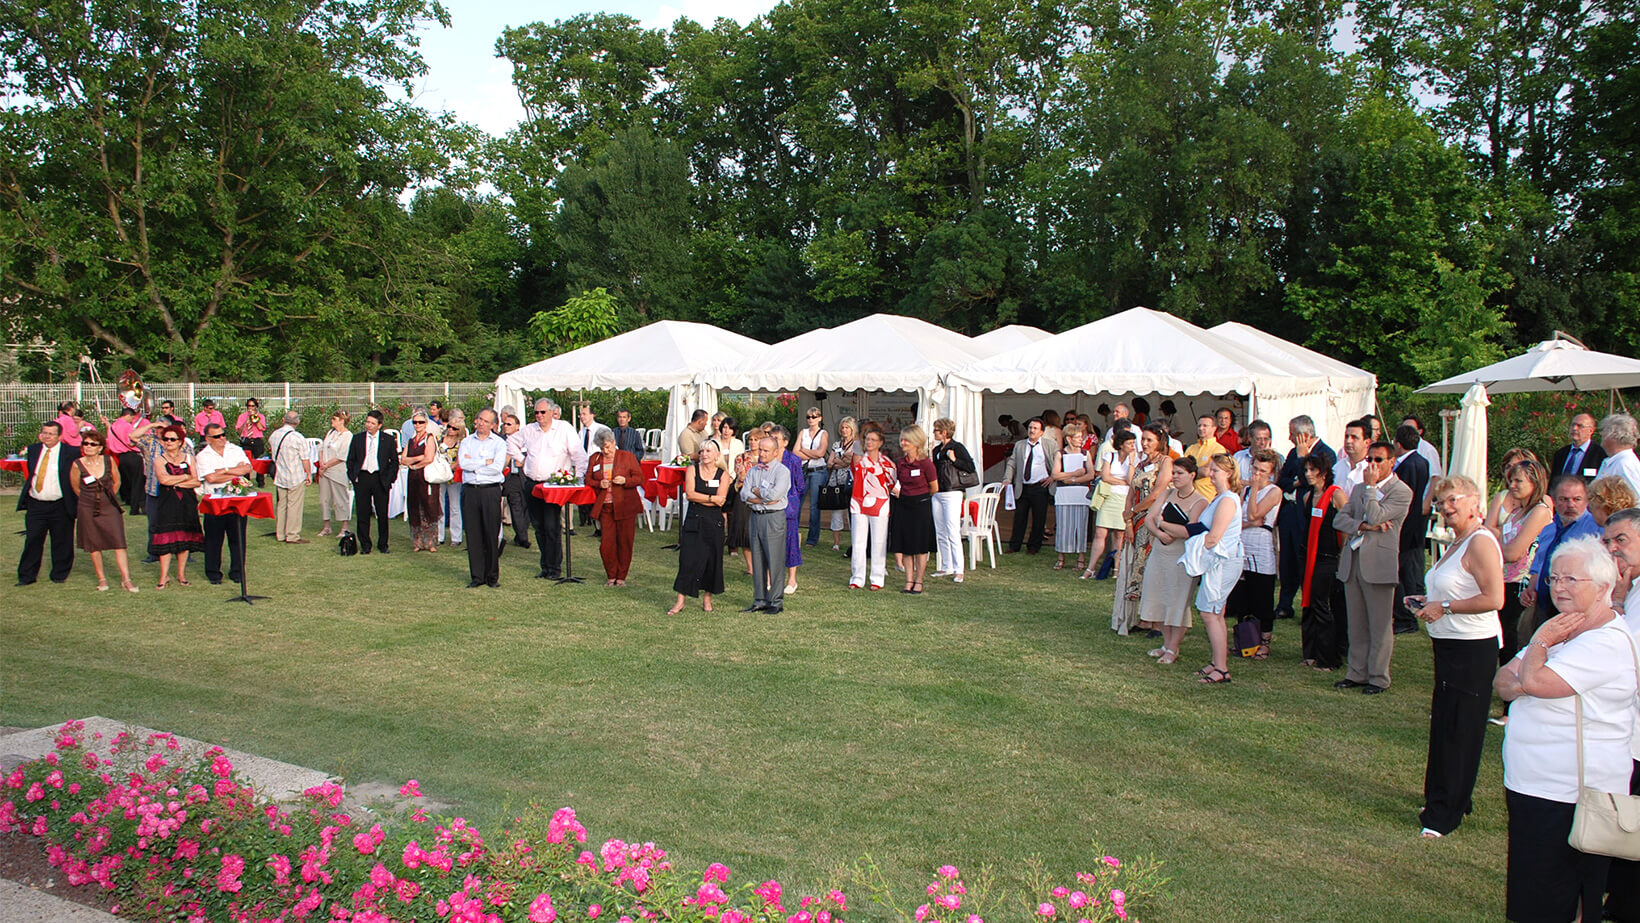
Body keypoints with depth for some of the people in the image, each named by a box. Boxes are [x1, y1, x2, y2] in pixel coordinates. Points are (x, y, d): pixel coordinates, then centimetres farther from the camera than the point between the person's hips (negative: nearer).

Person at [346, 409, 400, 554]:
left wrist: (390, 479, -3)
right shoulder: (357, 438, 7)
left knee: (382, 514, 3)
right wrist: (353, 477, 0)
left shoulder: (388, 439, 3)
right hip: (361, 478, 1)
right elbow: (350, 460, 10)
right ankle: (365, 545, 13)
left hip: (380, 479, -1)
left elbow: (394, 461, 6)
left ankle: (383, 544, 15)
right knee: (363, 514, 4)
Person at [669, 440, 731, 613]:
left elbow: (721, 501, -9)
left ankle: (707, 598, 20)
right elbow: (690, 494, -8)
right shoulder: (693, 470, 4)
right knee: (687, 559, -3)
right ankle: (680, 602, -1)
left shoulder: (723, 475, 2)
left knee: (712, 560, 5)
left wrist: (699, 498, -9)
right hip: (693, 521, 0)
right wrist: (711, 498, -11)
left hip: (714, 522, 0)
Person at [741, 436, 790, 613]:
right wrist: (764, 499, -10)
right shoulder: (753, 471, 14)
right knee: (757, 561, 8)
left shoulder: (782, 471, -4)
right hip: (755, 517, 6)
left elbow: (775, 494, -18)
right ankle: (759, 601, 15)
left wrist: (756, 490, -3)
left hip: (774, 519, -6)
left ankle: (776, 601, 3)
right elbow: (744, 494, 3)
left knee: (775, 561, -4)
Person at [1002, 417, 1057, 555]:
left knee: (1038, 519, 2)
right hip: (1022, 487, 2)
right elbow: (1011, 463, 11)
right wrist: (1007, 479, -1)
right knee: (1019, 517, 5)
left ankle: (1034, 546, 15)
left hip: (1040, 487, -2)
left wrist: (1053, 477, -4)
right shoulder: (1019, 445, 12)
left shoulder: (1050, 446, 3)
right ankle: (1014, 546, 12)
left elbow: (1059, 462, 5)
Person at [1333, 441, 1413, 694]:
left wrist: (1370, 486, -9)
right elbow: (1339, 519, 8)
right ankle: (1357, 673, 20)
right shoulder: (1360, 489, 18)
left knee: (1380, 626, 1)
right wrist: (1363, 526, -10)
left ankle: (1378, 678, 9)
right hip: (1352, 561, 6)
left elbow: (1375, 516, -17)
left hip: (1379, 564, -6)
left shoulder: (1401, 491, -4)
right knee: (1356, 625, 11)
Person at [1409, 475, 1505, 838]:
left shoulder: (1481, 542, -16)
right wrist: (1429, 601, 12)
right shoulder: (1456, 542, 15)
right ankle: (1440, 799, 27)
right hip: (1449, 645, 10)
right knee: (1443, 724, 15)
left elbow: (1493, 599, -24)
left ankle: (1445, 814, 5)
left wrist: (1444, 608, -19)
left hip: (1473, 649, -10)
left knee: (1459, 730, -2)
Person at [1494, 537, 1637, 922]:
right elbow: (1501, 683, 11)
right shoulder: (1561, 630, 14)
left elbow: (1535, 682, -27)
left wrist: (1539, 642, -10)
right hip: (1530, 787, 9)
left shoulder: (1608, 642, -18)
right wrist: (1522, 681, -11)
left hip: (1568, 799, -9)